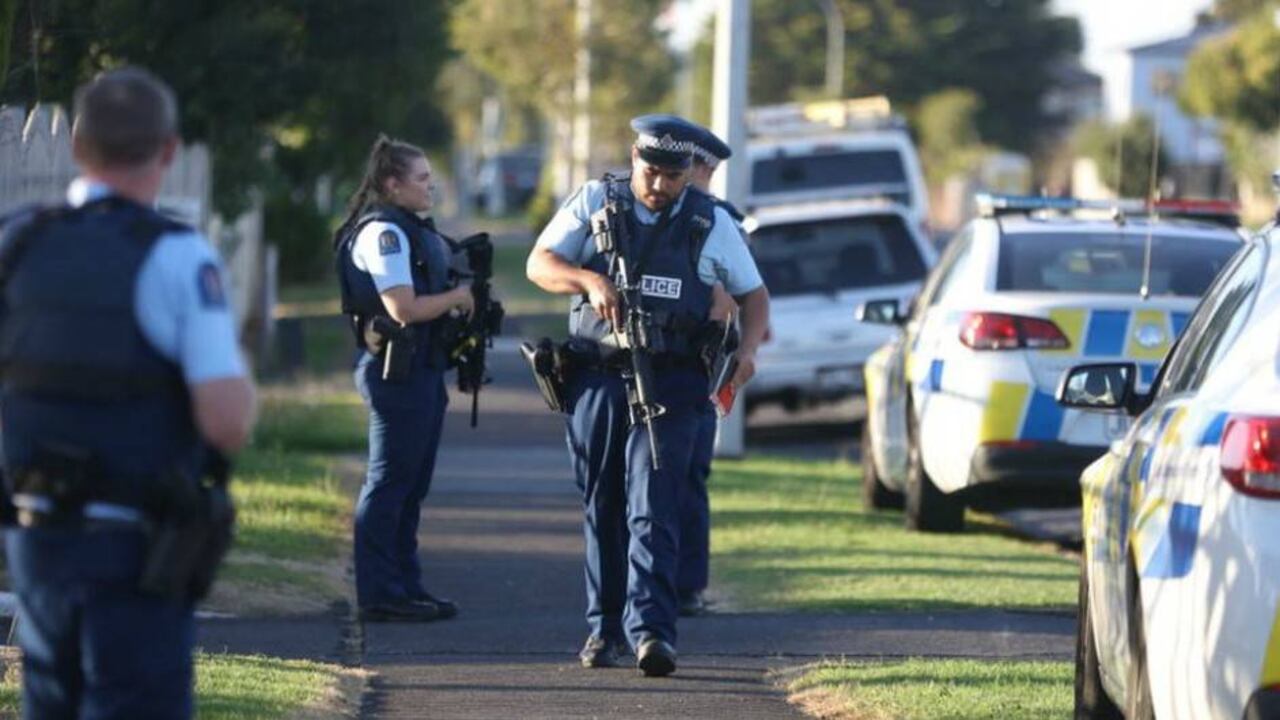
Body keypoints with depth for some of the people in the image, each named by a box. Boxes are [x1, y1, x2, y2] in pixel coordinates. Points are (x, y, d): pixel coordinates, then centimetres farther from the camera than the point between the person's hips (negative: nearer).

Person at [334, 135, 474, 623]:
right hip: (394, 367, -10)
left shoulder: (412, 230, 17)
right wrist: (458, 298, -9)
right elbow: (403, 308, -21)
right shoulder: (383, 233, -14)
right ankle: (380, 595, -3)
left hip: (420, 367, 10)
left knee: (411, 486, 14)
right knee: (389, 482, -6)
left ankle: (406, 587, 20)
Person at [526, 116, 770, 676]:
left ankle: (651, 629, -22)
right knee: (602, 509, 8)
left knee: (654, 509, -13)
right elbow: (539, 264, -3)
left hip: (669, 385, -2)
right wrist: (590, 280, -23)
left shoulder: (709, 222, 5)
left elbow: (753, 294, 13)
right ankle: (604, 628, 17)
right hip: (597, 379, 2)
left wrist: (746, 349, -7)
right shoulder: (594, 203, 4)